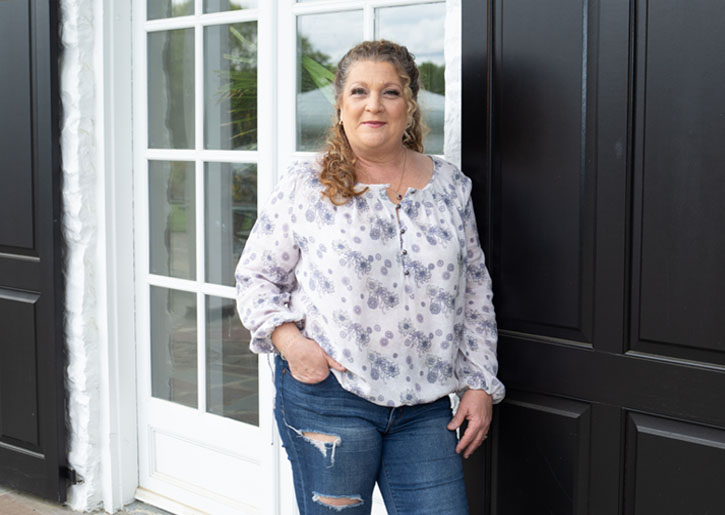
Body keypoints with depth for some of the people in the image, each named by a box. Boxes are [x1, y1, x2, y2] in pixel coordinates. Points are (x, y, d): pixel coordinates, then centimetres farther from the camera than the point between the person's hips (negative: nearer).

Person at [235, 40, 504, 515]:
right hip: (327, 395, -2)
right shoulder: (305, 186, -1)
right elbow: (255, 275, 5)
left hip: (424, 405, 3)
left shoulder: (451, 186, 8)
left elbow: (475, 293, 12)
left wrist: (480, 384, 8)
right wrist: (286, 336, -13)